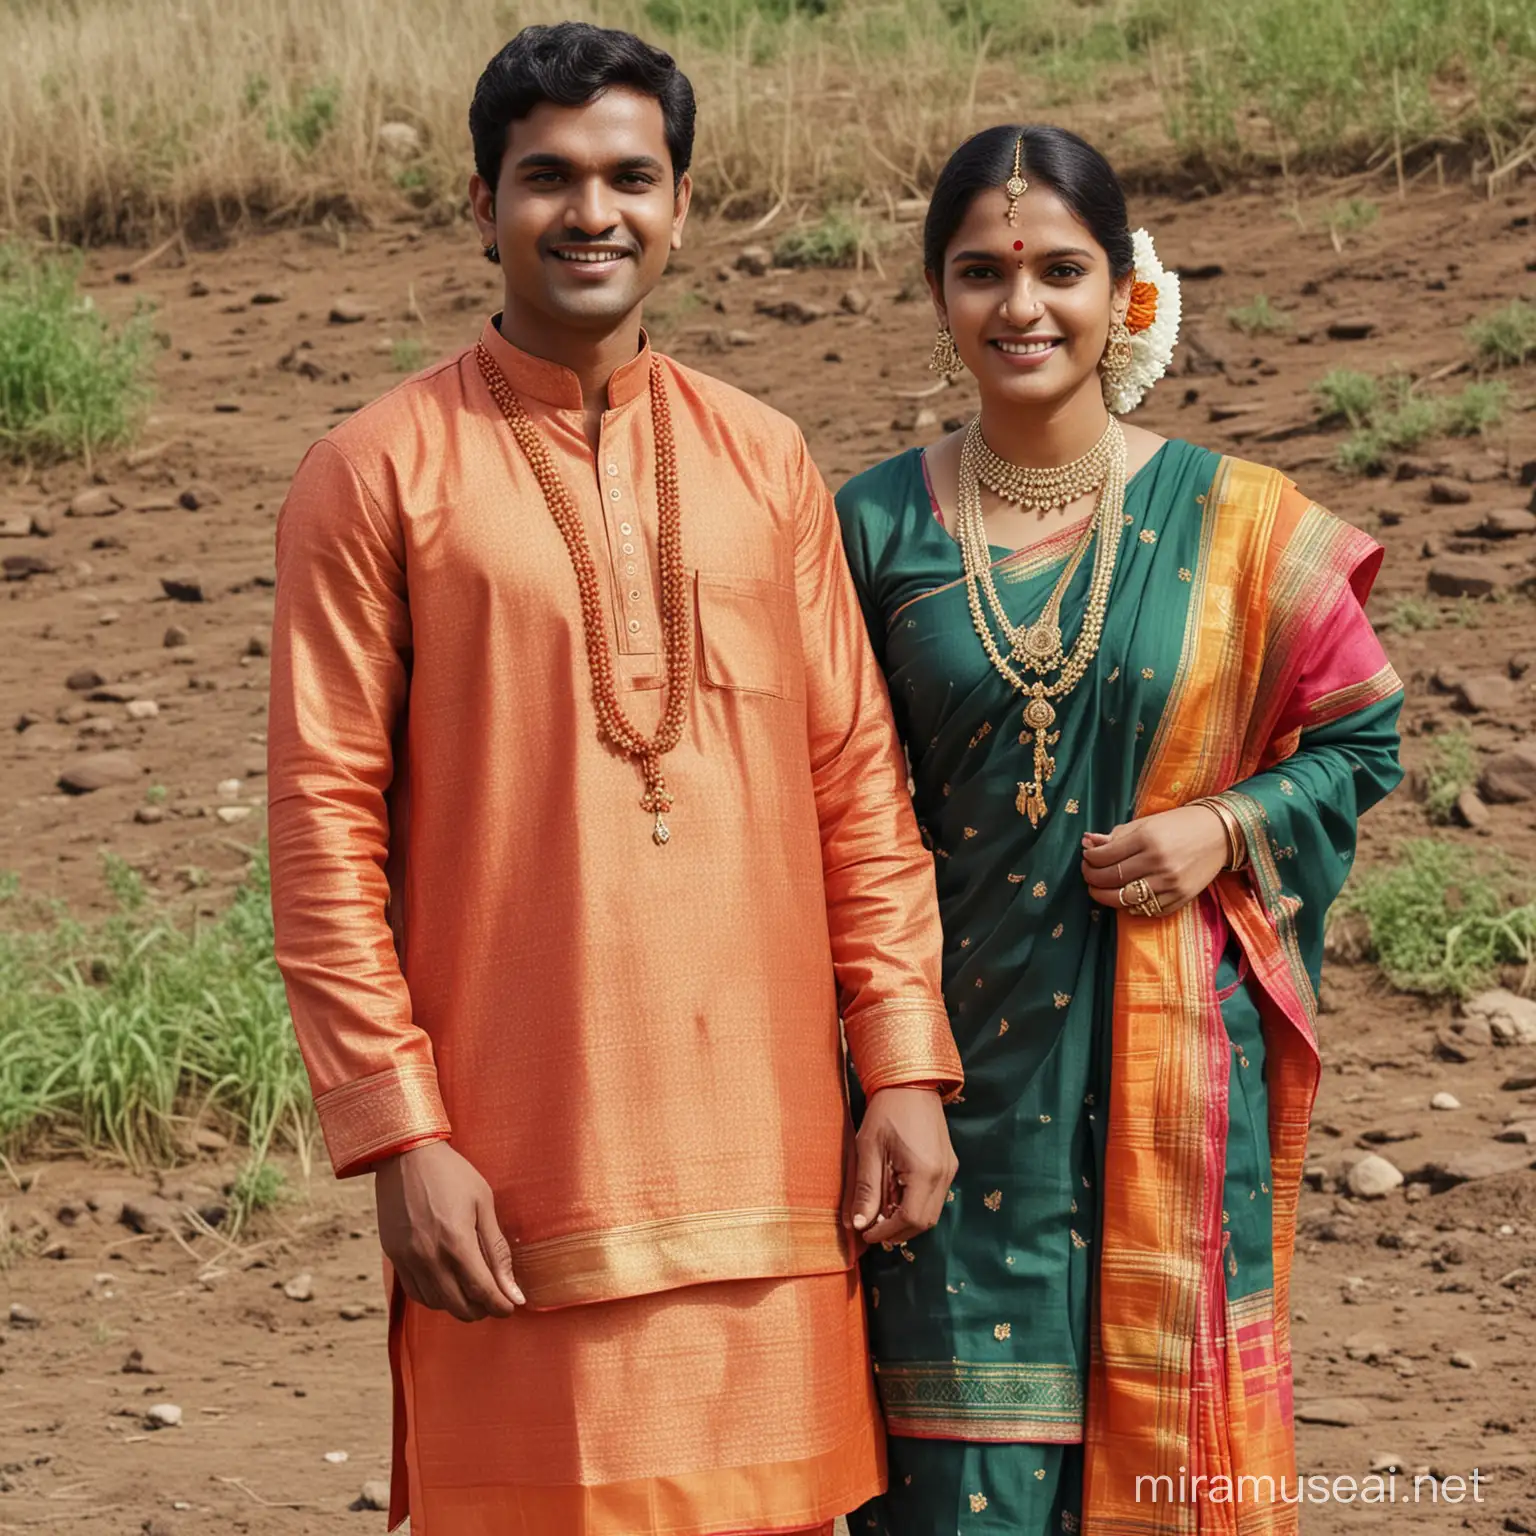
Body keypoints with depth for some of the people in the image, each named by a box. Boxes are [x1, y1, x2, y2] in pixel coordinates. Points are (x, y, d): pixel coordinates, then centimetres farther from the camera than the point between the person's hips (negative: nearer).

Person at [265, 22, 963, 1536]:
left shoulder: (762, 460, 10)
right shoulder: (379, 473, -3)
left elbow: (859, 781, 11)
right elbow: (323, 823, -5)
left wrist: (903, 1067, 3)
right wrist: (398, 1134, -11)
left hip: (763, 1142, 4)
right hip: (522, 1165, -3)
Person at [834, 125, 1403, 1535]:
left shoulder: (1230, 523, -1)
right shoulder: (879, 526, 1)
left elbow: (1361, 740, 7)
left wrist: (1224, 831, -10)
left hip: (1165, 1060, 0)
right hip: (959, 1056, 0)